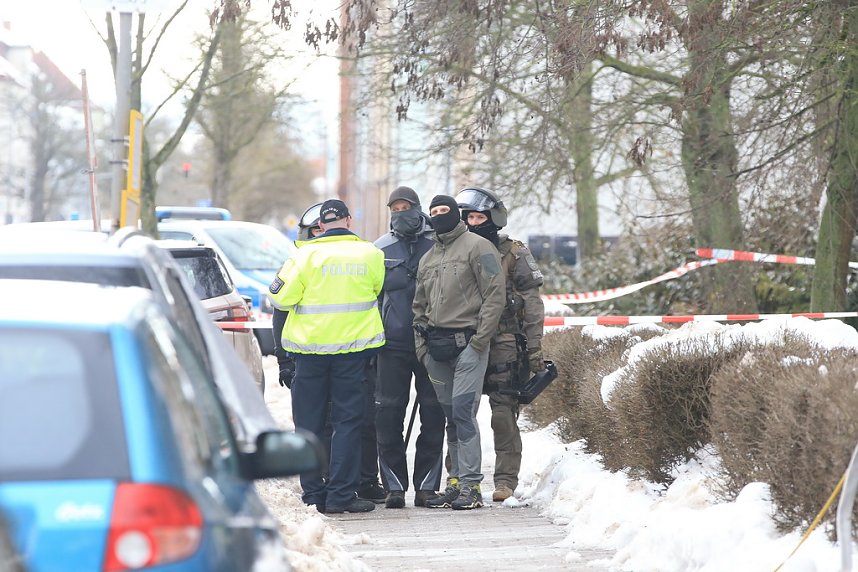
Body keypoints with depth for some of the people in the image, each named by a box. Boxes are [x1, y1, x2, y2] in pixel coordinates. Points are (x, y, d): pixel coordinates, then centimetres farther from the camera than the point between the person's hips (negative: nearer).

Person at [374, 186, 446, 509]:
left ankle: (426, 485, 8)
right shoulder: (381, 249, 9)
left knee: (433, 415, 1)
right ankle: (394, 486, 4)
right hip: (393, 345, 1)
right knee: (388, 415, -2)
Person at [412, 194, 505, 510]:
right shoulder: (427, 259, 21)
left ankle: (471, 485, -13)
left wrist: (480, 338, -14)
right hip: (436, 347, 7)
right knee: (450, 415, 8)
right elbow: (419, 306, 25)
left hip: (467, 343, -7)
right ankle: (456, 481, 12)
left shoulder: (477, 247, -2)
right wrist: (421, 344, 12)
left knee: (463, 410, -13)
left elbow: (495, 294, -8)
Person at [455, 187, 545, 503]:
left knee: (504, 414, -6)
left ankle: (506, 480, -2)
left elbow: (532, 303, 0)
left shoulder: (513, 254, 2)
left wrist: (534, 348, -6)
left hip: (503, 345, -4)